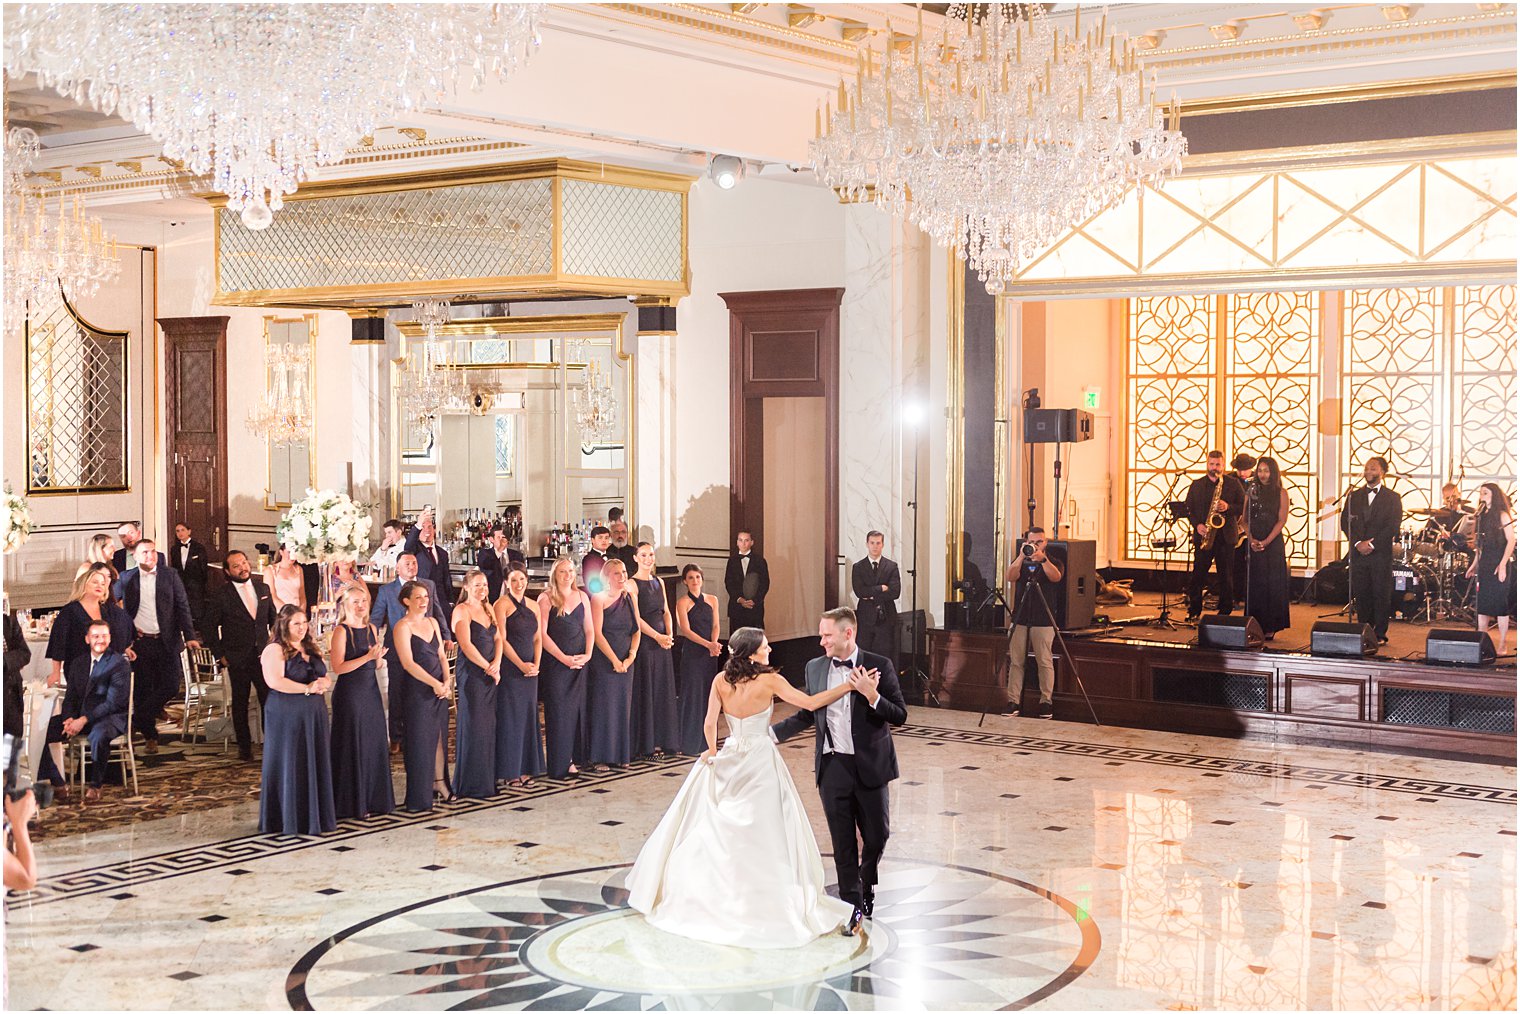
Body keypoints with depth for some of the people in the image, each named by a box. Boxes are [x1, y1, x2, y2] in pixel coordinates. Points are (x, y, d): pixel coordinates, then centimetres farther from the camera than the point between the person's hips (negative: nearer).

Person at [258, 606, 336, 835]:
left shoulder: (310, 649, 16)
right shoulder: (275, 650, -7)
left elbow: (325, 678, 19)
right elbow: (275, 681, -20)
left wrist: (323, 683, -5)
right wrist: (307, 688, -17)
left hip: (314, 714, 7)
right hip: (287, 716, -7)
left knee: (316, 765, 7)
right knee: (290, 766, -2)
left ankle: (315, 815, 13)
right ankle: (289, 819, 5)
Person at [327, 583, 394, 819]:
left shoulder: (371, 629, 10)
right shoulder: (341, 631, -10)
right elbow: (338, 667, -17)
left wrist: (379, 657, -4)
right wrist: (367, 657, -21)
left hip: (371, 691, 7)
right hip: (349, 693, -7)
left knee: (374, 745, 9)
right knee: (352, 748, -1)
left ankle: (373, 800, 18)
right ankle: (351, 803, 7)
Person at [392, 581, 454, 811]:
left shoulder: (432, 622, 12)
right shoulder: (402, 626, -9)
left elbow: (441, 656, 12)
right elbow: (408, 663, -16)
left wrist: (447, 681, -4)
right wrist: (435, 684, -18)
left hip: (440, 689, 6)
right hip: (417, 691, -6)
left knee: (440, 737, 10)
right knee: (420, 740, -1)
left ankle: (440, 784, 22)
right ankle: (420, 797, 6)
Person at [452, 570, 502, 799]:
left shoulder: (488, 608, 16)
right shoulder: (462, 610, -6)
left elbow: (497, 638, 11)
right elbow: (466, 645, -14)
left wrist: (497, 664, -7)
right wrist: (488, 668, -12)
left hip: (491, 673, 7)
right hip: (472, 674, -7)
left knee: (490, 725, 7)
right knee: (474, 726, -5)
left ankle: (488, 778, 14)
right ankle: (472, 783, 1)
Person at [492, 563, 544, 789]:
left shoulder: (532, 605, 12)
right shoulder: (502, 604, -7)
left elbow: (537, 638, 13)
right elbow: (502, 639, -12)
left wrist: (536, 664, -3)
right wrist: (521, 665, -14)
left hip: (530, 668, 6)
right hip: (510, 668, -6)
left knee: (528, 717, 8)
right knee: (510, 717, -3)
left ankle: (524, 769, 15)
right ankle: (508, 772, 3)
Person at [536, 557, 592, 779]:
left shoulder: (581, 596, 9)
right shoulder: (546, 599, -5)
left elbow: (589, 629, 11)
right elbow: (542, 634, -9)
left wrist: (588, 654, -4)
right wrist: (564, 658, -14)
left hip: (579, 662, 4)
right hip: (555, 660, -4)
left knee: (576, 708, 4)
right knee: (558, 710, -2)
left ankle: (572, 757, 11)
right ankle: (559, 763, 3)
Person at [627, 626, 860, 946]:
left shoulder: (721, 681, -5)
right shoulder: (769, 681, -16)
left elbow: (710, 723, -7)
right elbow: (810, 703, -19)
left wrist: (712, 751, 10)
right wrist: (847, 686, -16)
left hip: (729, 760, 4)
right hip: (761, 761, -4)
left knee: (712, 831, 14)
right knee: (764, 836, 3)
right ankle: (768, 904, 8)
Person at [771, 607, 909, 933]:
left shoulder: (879, 666, -6)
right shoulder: (815, 668, 4)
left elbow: (900, 715, -8)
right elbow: (805, 716, 14)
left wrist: (872, 696, -23)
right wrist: (769, 733, 6)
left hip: (869, 766, -2)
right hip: (832, 767, 2)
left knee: (876, 835, 7)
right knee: (843, 841, 6)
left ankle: (866, 883, 37)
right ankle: (854, 905, 19)